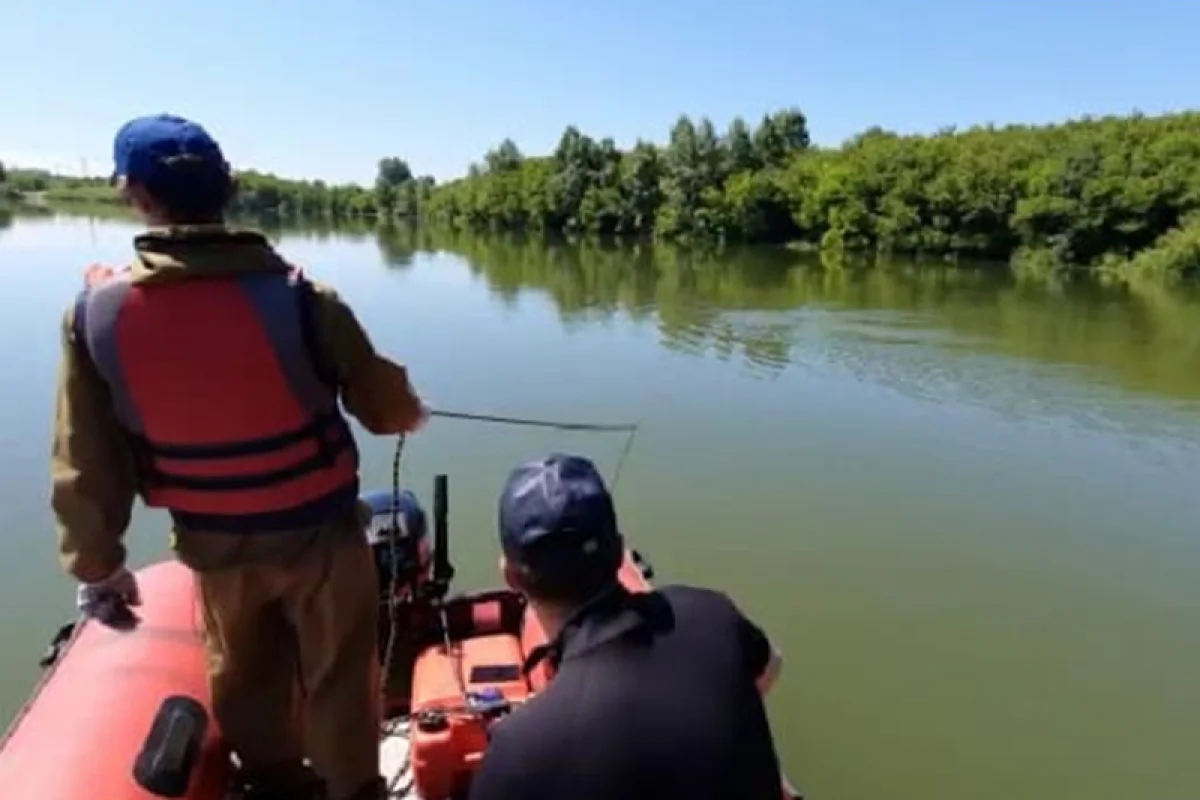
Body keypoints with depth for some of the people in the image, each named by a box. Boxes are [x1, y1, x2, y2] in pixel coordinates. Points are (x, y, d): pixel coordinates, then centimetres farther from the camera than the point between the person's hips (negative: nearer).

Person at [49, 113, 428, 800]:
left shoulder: (96, 311, -14)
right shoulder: (300, 298, -22)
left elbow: (86, 465, -6)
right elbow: (389, 410, -10)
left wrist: (97, 564, 8)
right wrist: (414, 410, 14)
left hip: (214, 544, 3)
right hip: (319, 532, -3)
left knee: (244, 672, 27)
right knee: (339, 675, 18)